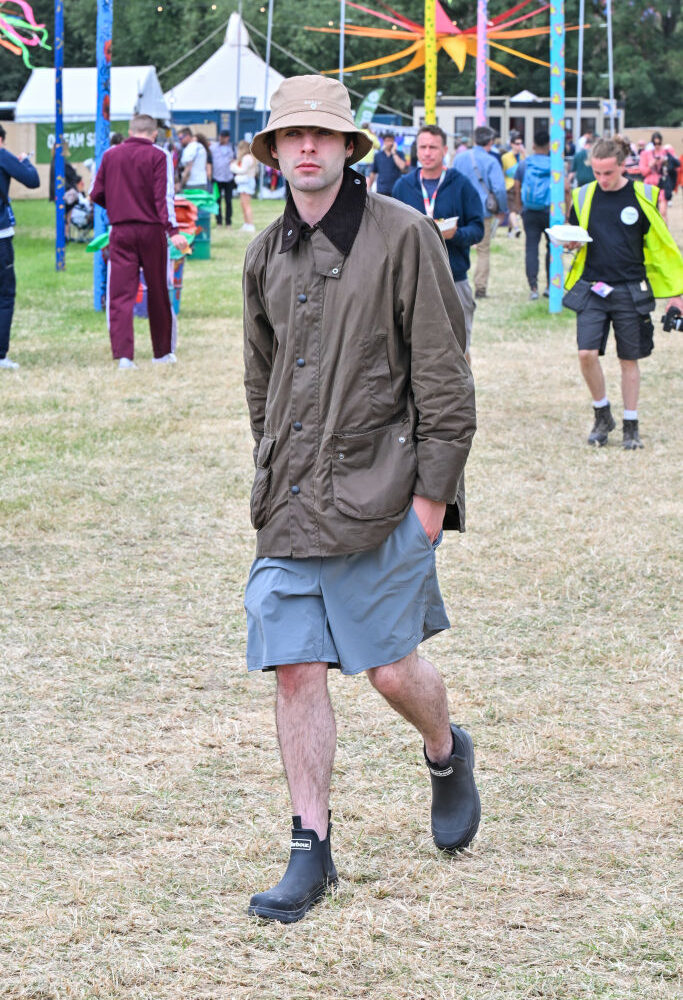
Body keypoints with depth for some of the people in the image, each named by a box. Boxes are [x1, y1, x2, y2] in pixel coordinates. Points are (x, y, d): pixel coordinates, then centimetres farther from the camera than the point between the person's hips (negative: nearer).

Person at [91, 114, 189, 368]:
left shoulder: (110, 155, 7)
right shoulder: (158, 156, -2)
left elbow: (97, 195, 10)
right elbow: (164, 195, -13)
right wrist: (172, 230, -19)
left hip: (120, 231, 1)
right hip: (151, 230, -1)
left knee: (120, 294, -1)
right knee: (158, 293, 12)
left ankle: (123, 354, -16)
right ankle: (163, 352, 23)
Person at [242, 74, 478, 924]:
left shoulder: (403, 235, -7)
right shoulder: (266, 254, 10)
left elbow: (443, 375, -7)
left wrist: (433, 493, -10)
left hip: (380, 492, -4)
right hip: (290, 503, 5)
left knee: (391, 669, 0)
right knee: (295, 669, 0)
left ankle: (446, 754, 33)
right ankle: (310, 852, 8)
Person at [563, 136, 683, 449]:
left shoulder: (643, 196, -2)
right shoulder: (583, 196, 3)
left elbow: (658, 246, 5)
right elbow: (574, 239, 15)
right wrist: (571, 243, -10)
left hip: (630, 291, -1)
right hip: (591, 289, 1)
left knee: (629, 360, 6)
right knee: (587, 353, -11)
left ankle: (631, 426, 19)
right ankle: (602, 416, 11)